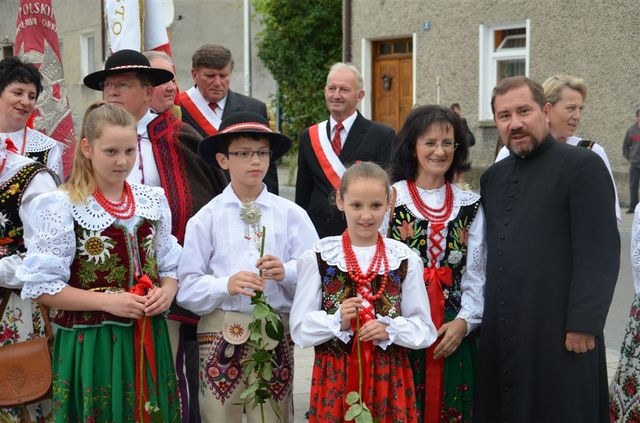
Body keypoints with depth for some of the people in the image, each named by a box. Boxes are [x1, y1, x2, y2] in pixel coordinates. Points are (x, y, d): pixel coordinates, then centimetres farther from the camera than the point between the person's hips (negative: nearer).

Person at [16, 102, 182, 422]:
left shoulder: (153, 200, 7)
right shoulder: (61, 205, -9)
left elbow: (170, 266, 14)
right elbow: (42, 286, -12)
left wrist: (167, 292, -8)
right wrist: (108, 301, -19)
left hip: (148, 339, 5)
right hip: (91, 344, -5)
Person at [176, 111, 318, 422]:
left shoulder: (292, 215, 3)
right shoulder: (206, 218, 1)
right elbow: (187, 289, -4)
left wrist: (286, 273, -20)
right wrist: (226, 285, -19)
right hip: (220, 335, 0)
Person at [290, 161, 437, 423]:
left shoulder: (406, 259, 1)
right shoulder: (318, 258, -2)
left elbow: (424, 330, 2)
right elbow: (300, 330, -2)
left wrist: (389, 330, -15)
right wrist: (338, 321, -18)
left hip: (389, 376, 1)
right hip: (335, 375, -1)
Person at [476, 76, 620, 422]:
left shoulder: (583, 166, -7)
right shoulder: (492, 177, 14)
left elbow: (599, 254, -13)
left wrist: (583, 325, -17)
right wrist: (476, 316, 12)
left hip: (559, 333, -6)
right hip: (499, 334, 6)